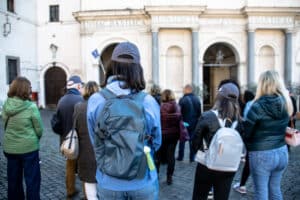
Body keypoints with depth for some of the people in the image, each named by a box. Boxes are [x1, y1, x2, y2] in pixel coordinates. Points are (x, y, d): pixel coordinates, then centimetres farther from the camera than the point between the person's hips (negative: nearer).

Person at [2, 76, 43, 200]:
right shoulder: (31, 107, -17)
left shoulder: (6, 105, -5)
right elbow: (39, 129, -9)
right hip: (29, 148, -5)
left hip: (10, 148, 5)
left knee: (13, 179, 19)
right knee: (32, 180, 9)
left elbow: (5, 125, 5)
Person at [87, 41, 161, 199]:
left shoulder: (95, 101, -15)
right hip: (144, 183, 0)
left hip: (109, 183, 1)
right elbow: (156, 143, -2)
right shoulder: (149, 101, -16)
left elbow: (96, 144, -4)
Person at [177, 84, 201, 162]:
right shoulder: (197, 99, 1)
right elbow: (199, 112, 6)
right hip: (194, 123, 4)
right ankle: (192, 157, 14)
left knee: (182, 140, 9)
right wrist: (197, 121, 14)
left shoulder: (182, 99, -14)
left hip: (184, 123, -3)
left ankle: (180, 157, 15)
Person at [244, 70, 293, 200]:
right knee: (275, 189, 22)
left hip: (261, 154, -6)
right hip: (282, 152, 6)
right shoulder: (286, 104, 1)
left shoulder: (258, 106, -18)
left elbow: (246, 133, -12)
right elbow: (282, 128, 10)